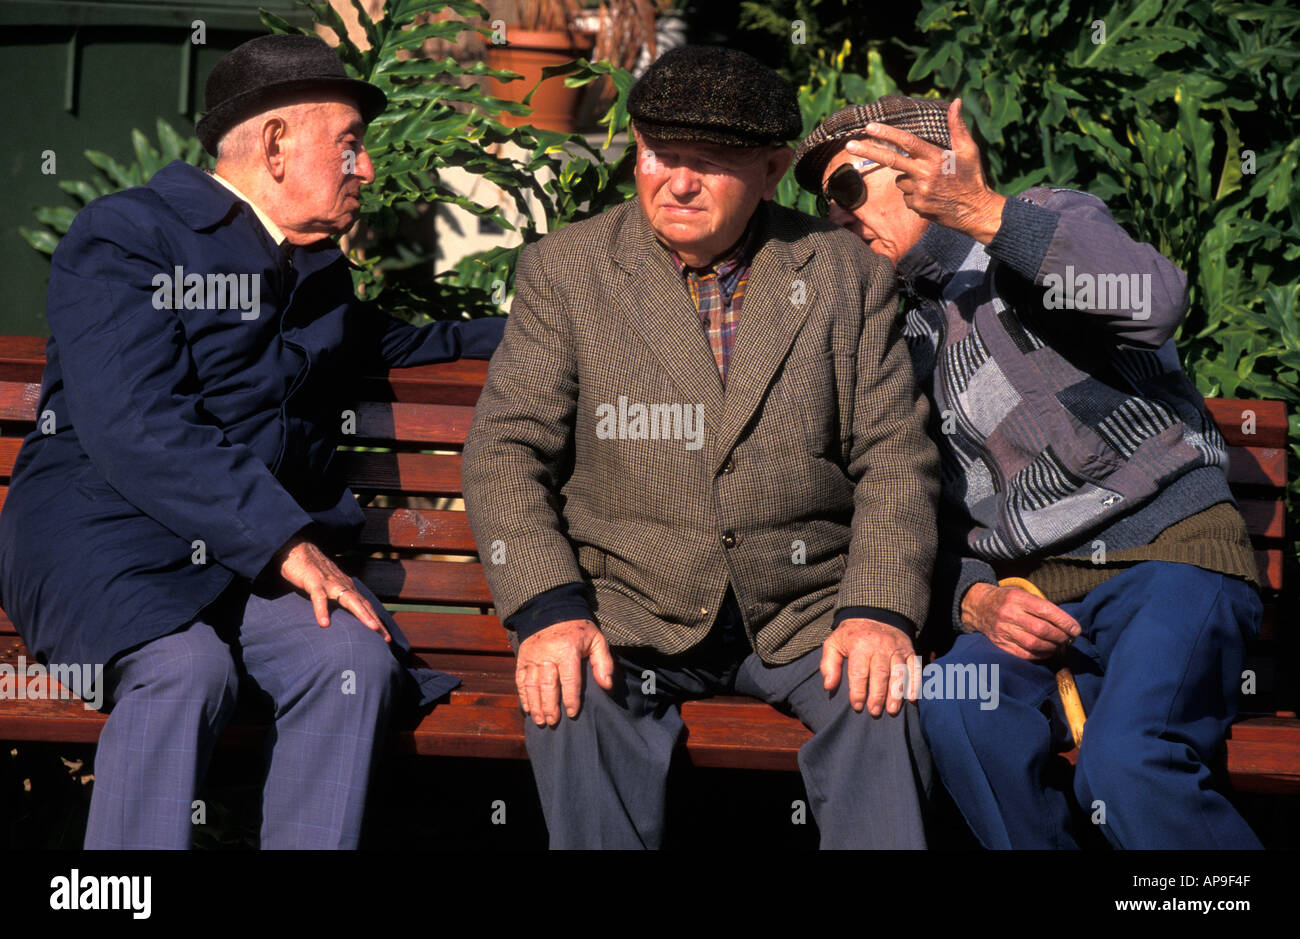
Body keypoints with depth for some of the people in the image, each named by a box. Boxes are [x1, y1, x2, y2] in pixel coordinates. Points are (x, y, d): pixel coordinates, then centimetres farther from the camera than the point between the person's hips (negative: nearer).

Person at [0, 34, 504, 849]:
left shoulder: (320, 268, 22)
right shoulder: (122, 237, -3)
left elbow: (376, 344, 46)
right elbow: (135, 430, -16)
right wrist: (285, 543, -24)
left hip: (275, 545, 6)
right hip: (107, 527, -6)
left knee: (357, 660, -26)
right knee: (186, 668, -36)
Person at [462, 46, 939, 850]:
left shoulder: (848, 276, 8)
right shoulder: (564, 271, 6)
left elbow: (896, 459, 6)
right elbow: (508, 453, 1)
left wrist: (879, 610, -11)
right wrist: (548, 608, -16)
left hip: (806, 610, 1)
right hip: (629, 609, 0)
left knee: (882, 703, -29)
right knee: (574, 702, -32)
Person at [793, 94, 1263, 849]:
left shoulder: (1050, 221, 7)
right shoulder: (906, 345, 22)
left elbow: (1153, 300, -17)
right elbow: (934, 521, 19)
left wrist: (986, 215, -25)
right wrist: (974, 601, -5)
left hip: (1173, 555, -4)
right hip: (1040, 595, 4)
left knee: (1126, 763, -34)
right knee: (958, 712, -32)